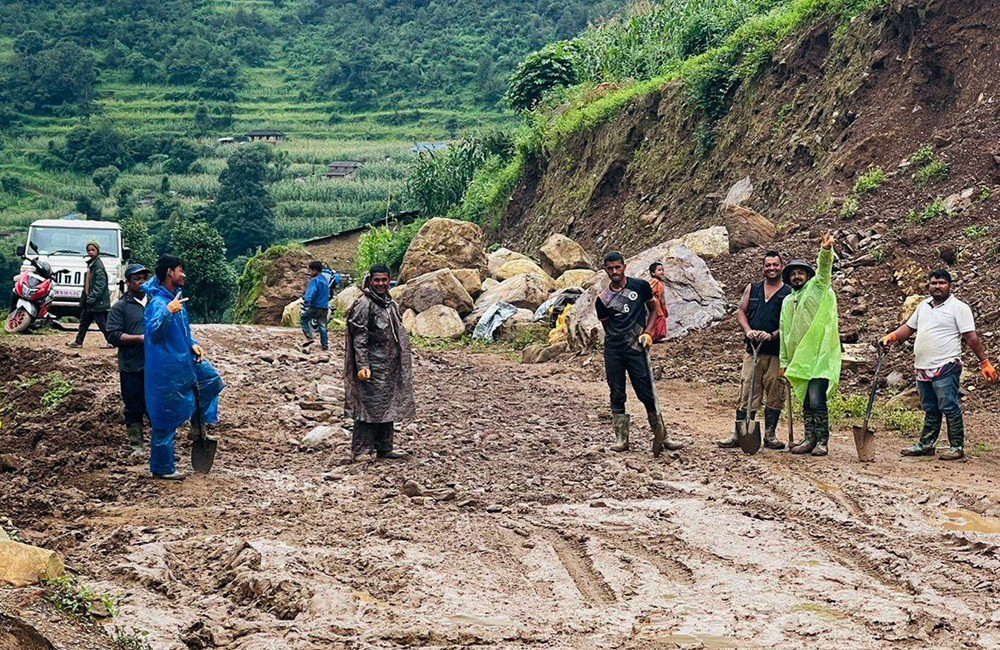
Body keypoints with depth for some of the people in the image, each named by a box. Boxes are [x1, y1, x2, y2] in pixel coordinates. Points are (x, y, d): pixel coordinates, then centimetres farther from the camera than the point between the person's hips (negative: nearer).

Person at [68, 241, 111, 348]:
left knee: (102, 323, -5)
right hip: (90, 301, 10)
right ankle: (78, 342, 19)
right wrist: (84, 298, 18)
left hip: (98, 302, -10)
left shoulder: (98, 265, -15)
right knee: (84, 320, 13)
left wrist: (92, 298, -21)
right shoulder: (90, 264, 14)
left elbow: (100, 285, -20)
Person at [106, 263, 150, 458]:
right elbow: (113, 335, -10)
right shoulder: (120, 307, -2)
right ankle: (136, 445, 14)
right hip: (132, 368, -3)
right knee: (134, 409, 5)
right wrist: (140, 338, -18)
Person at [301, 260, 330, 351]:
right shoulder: (325, 279, 14)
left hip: (315, 307, -7)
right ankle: (325, 345, 11)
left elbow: (311, 293, -25)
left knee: (304, 318, 10)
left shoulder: (314, 280, -13)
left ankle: (309, 337, -4)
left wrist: (306, 302, -29)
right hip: (325, 307, 7)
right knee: (322, 326, 12)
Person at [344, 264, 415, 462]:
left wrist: (402, 362, 21)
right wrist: (362, 365, -21)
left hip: (390, 365, 8)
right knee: (369, 405, -7)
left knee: (388, 405, 12)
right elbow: (359, 337, -15)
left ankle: (384, 447, 19)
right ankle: (361, 450, -2)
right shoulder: (364, 304, -11)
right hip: (373, 365, -8)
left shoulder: (391, 304, 14)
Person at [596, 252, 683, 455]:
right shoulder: (603, 299, 5)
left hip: (636, 348, -1)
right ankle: (621, 438, 9)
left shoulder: (640, 286, 3)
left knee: (647, 393, -1)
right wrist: (616, 340, 5)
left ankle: (661, 435, 7)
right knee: (617, 394, 3)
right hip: (613, 351, 2)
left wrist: (647, 332, 0)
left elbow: (653, 309, 12)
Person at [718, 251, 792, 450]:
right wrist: (748, 330, -7)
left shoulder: (789, 293, 3)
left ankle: (770, 435, 9)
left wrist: (773, 335, -18)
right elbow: (740, 311, 11)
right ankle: (739, 434, 2)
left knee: (775, 393, 0)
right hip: (753, 349, 2)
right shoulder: (752, 289, 14)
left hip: (777, 351, -2)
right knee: (747, 391, 0)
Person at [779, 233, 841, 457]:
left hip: (818, 357, -6)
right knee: (805, 401, 9)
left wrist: (826, 250, -37)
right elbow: (784, 333, 19)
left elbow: (824, 270, -17)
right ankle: (809, 439, 16)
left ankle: (822, 441, -6)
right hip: (798, 360, 6)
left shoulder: (817, 288, 3)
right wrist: (784, 362, 14)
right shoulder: (787, 302, 17)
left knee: (816, 400, -12)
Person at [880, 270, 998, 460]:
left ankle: (957, 447, 2)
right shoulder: (924, 306, 16)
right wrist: (891, 337, 6)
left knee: (950, 408, -4)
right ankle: (925, 444, 19)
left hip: (945, 368, -7)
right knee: (930, 410, 14)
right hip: (923, 368, 7)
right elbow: (909, 327, 23)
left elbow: (971, 337, -8)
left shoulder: (958, 308, -5)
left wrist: (984, 362, -12)